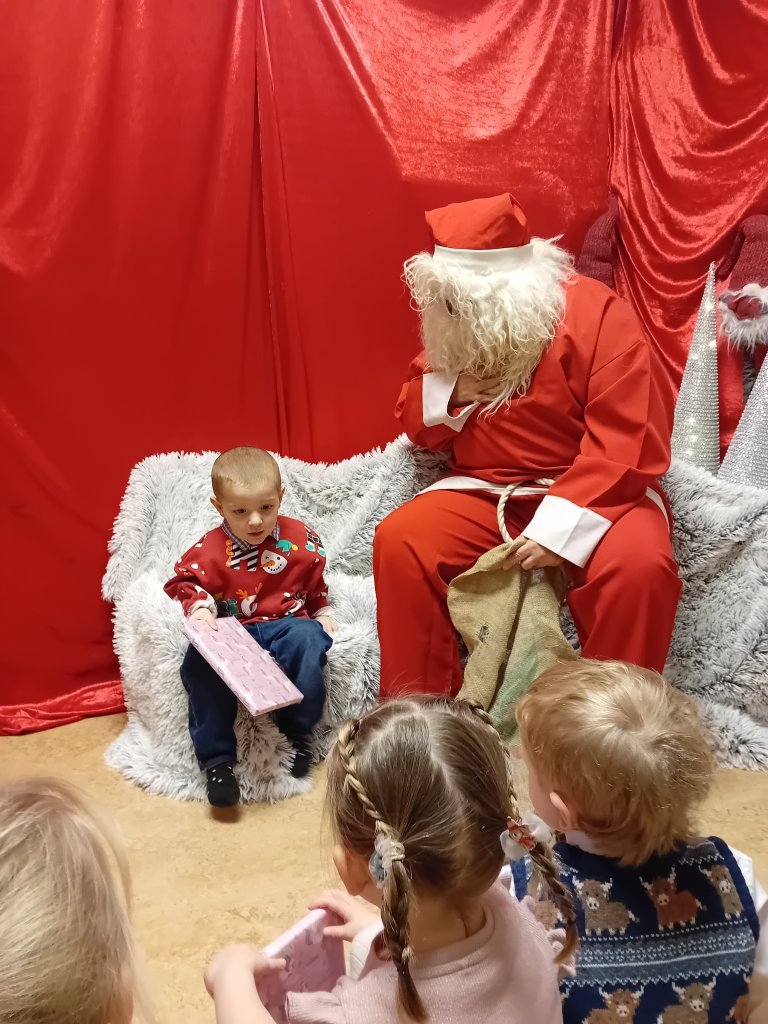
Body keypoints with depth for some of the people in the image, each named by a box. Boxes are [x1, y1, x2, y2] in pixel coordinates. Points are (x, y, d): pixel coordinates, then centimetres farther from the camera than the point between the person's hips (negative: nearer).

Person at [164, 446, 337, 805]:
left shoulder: (300, 539, 2)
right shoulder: (209, 550, -4)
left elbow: (316, 582, 17)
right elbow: (185, 581, 2)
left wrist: (322, 614, 13)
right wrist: (199, 608, -17)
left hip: (286, 624, 1)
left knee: (307, 641, -33)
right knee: (200, 662, -30)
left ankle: (298, 732, -12)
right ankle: (216, 757, -18)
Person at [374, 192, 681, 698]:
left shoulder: (597, 314, -14)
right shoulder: (452, 330, 4)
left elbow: (627, 443, -19)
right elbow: (417, 424, 13)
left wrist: (560, 527, -29)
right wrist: (452, 391, -10)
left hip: (594, 493, -4)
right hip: (486, 494, 4)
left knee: (638, 565, -33)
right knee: (400, 540, -20)